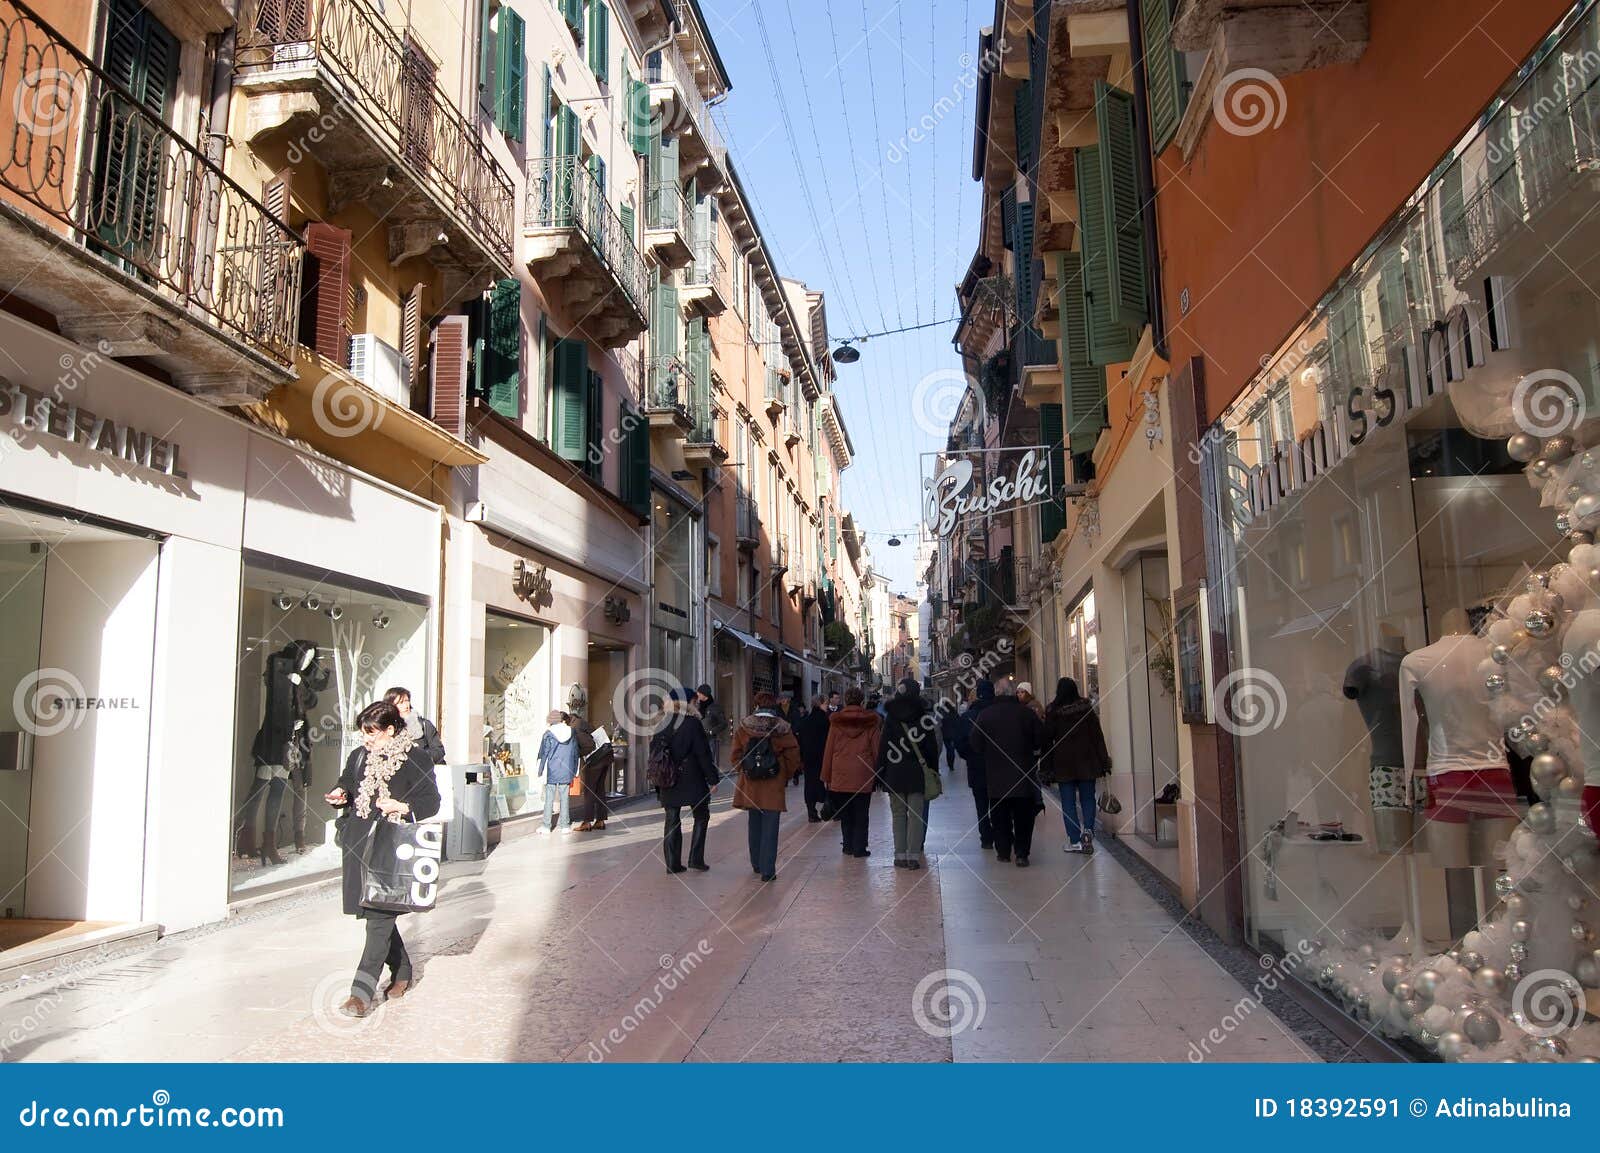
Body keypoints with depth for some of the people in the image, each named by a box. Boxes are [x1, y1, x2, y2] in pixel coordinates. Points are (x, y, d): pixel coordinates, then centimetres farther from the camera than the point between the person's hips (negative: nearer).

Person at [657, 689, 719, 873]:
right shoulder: (693, 723, -11)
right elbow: (703, 753, -11)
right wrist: (713, 779, -4)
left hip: (668, 782, 4)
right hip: (692, 780, -4)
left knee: (672, 821, 11)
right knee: (701, 816, 12)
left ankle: (673, 863, 11)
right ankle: (696, 859, 7)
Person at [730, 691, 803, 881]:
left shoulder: (743, 727, -1)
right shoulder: (782, 729, -6)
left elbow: (735, 754, 2)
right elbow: (793, 755, -3)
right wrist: (787, 776, 12)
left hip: (750, 785, 3)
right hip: (774, 786, -3)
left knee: (754, 824, 18)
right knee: (770, 828, 1)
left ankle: (757, 865, 29)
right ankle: (768, 870, -2)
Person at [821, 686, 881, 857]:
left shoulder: (836, 721, 1)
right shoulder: (870, 721, 0)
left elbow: (829, 749, 3)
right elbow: (876, 749, 0)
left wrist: (826, 775, 8)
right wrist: (878, 772, 7)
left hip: (840, 775, 1)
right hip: (863, 775, -1)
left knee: (845, 814, 13)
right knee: (861, 814, 6)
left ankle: (848, 846, 16)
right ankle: (859, 848, 6)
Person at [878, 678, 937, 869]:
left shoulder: (891, 718, -1)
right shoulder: (924, 718, -1)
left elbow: (884, 746, -1)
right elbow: (932, 747, 2)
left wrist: (881, 771, 4)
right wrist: (933, 771, 10)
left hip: (894, 773, 0)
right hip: (917, 772, 0)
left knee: (898, 813, 8)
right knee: (916, 814, 3)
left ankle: (900, 855, 7)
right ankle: (914, 855, 0)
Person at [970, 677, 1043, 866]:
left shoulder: (985, 715, -6)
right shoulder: (1027, 713, -8)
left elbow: (976, 744, -3)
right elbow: (1041, 739, -1)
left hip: (996, 776, 0)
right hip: (1024, 775, 0)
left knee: (1000, 816, 13)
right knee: (1024, 817, 7)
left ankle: (1003, 850, 16)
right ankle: (1022, 853, 2)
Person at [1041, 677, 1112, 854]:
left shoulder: (1053, 712, -4)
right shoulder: (1087, 708, 0)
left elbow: (1047, 740, -4)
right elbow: (1098, 735, 0)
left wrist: (1048, 769, 1)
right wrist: (1104, 761, 5)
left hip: (1063, 763, -2)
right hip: (1087, 761, 2)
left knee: (1068, 802, 4)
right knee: (1087, 798, 11)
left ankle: (1075, 841, 2)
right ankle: (1088, 830, -11)